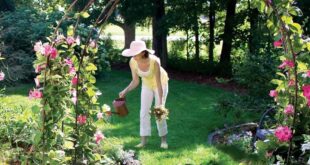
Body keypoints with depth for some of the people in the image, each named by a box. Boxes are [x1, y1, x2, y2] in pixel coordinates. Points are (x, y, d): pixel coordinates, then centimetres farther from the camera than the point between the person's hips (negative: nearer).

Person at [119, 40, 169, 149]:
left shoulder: (154, 61, -38)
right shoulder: (133, 62, -25)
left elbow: (158, 82, -33)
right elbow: (135, 81, -15)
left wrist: (160, 102, -33)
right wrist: (125, 91, -30)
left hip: (161, 83, -4)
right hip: (147, 85, 4)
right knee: (144, 111, -4)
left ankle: (164, 139, 12)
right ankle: (143, 141, 0)